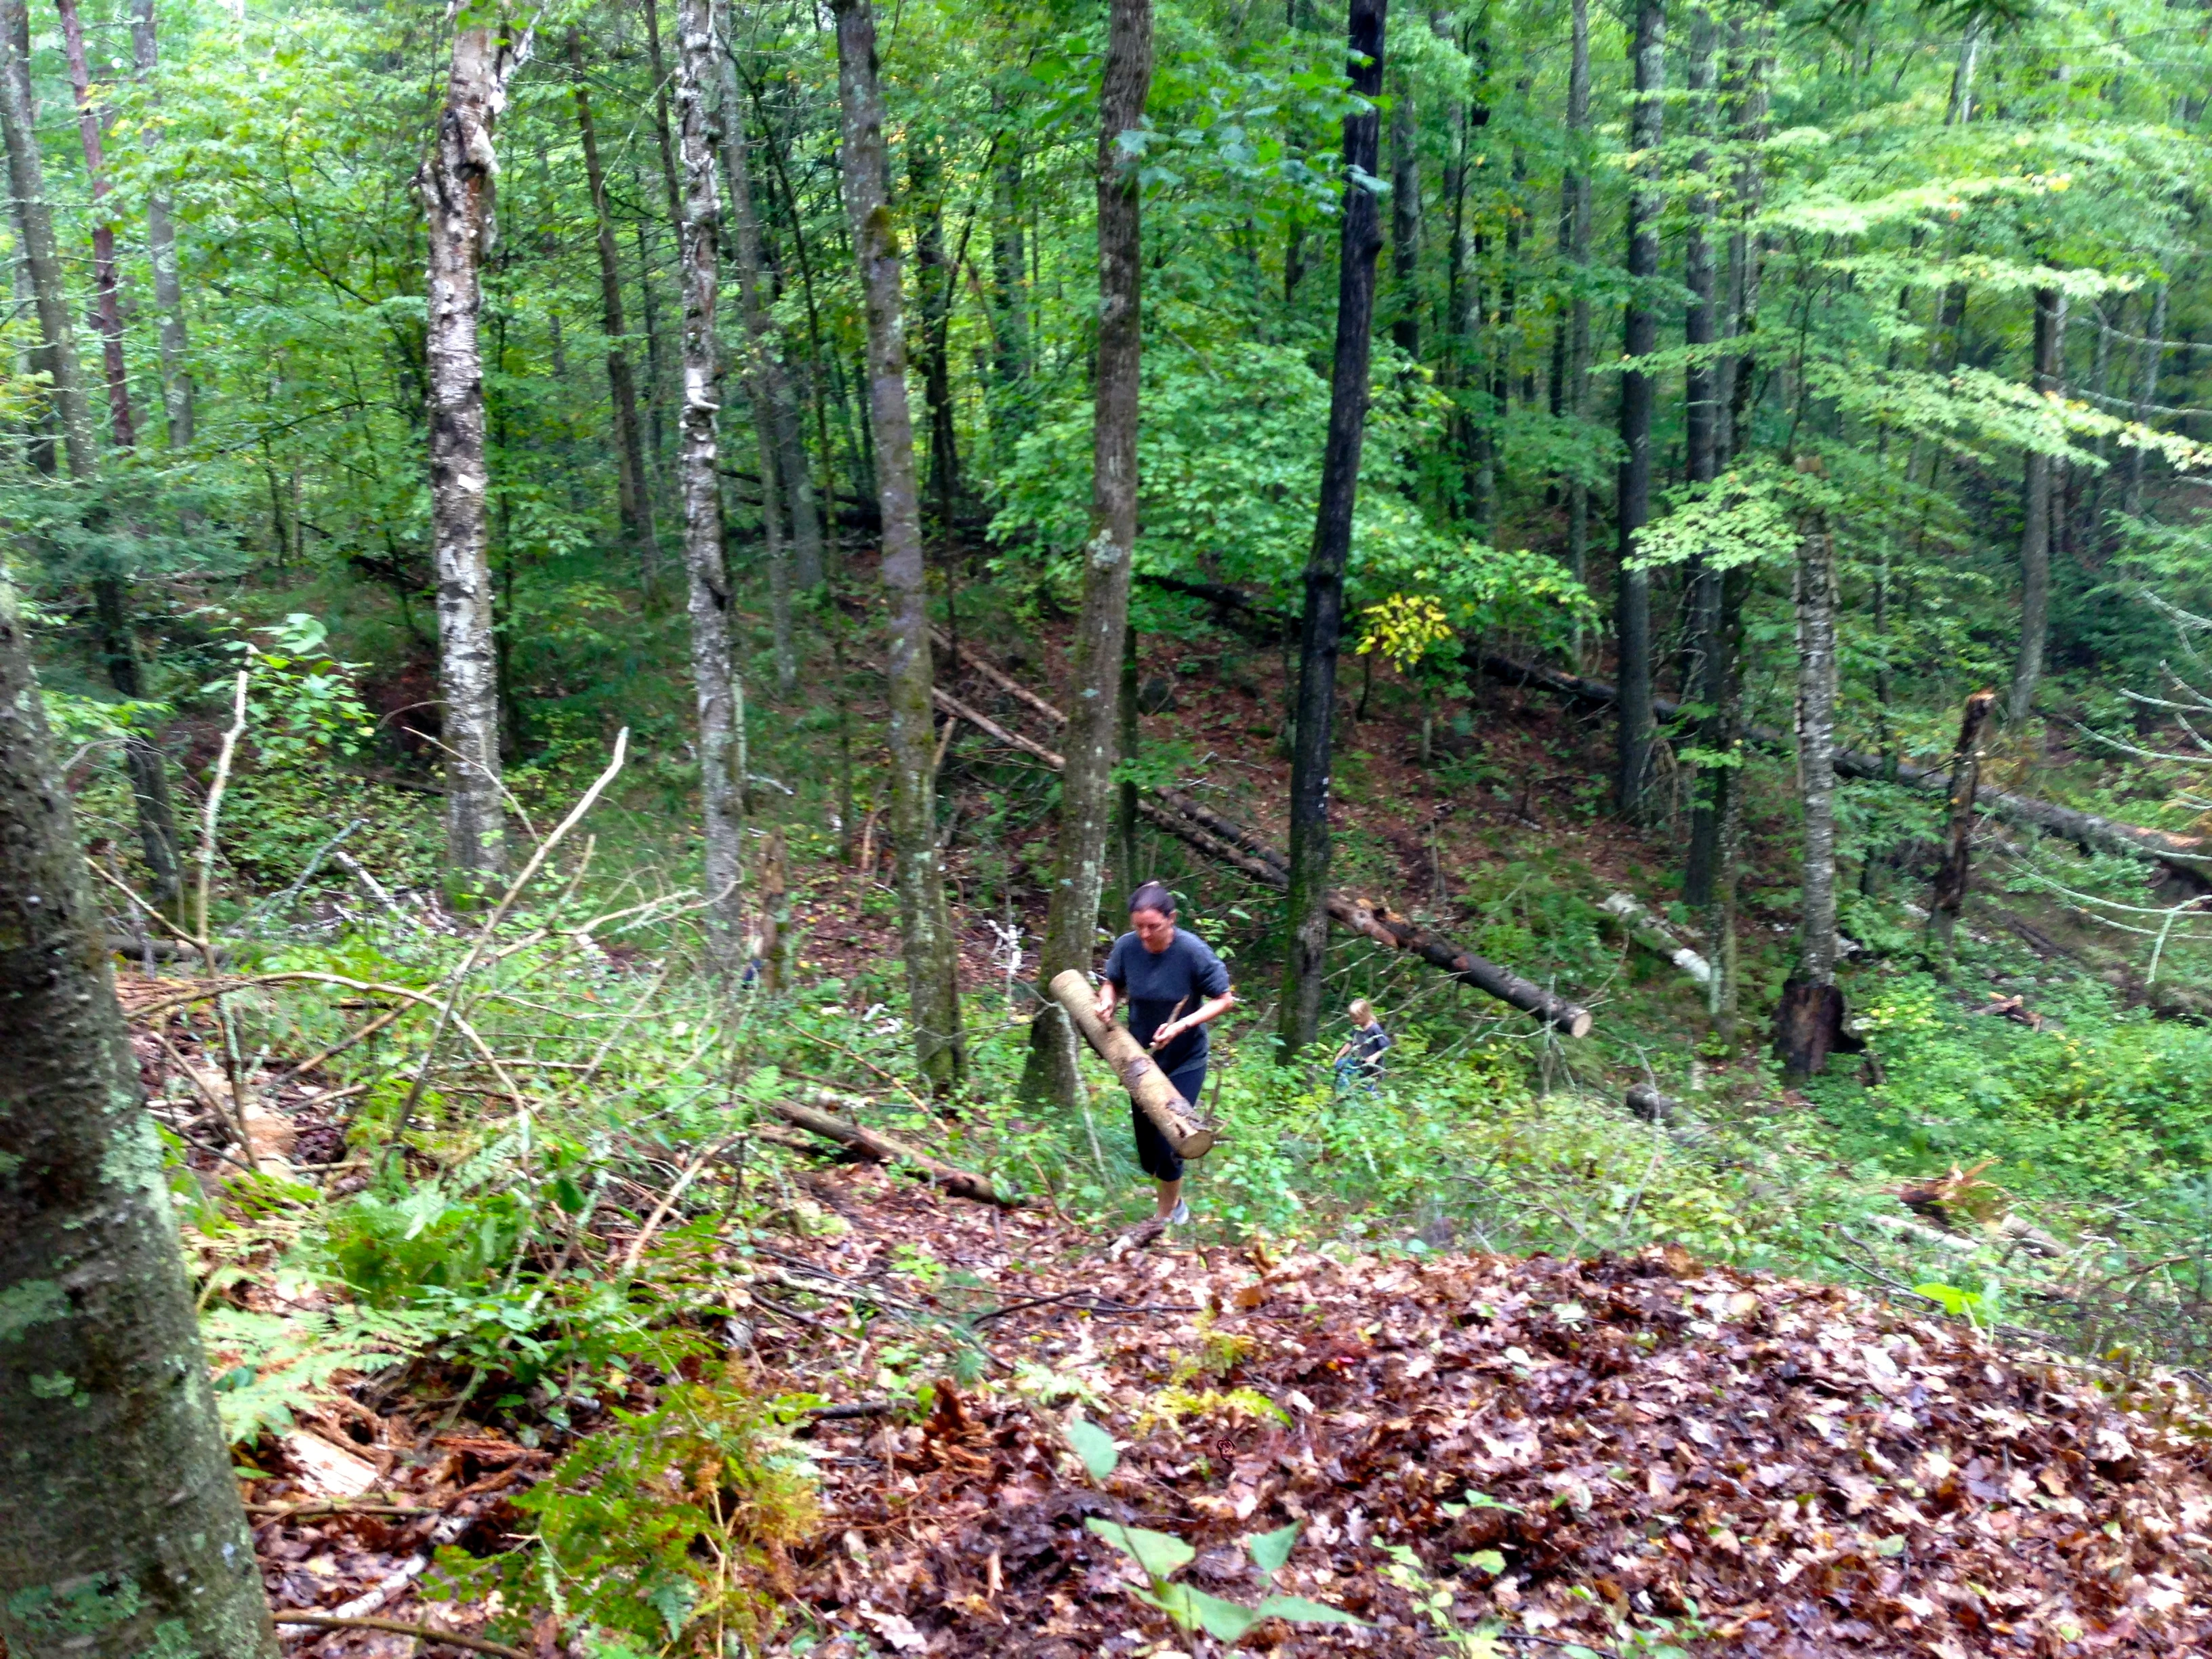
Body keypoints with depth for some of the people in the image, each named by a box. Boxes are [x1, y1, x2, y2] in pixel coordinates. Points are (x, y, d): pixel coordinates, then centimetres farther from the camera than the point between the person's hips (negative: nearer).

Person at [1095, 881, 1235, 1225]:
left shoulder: (1193, 951, -24)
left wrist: (1182, 1025, -26)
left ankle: (1166, 1214, 22)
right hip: (1142, 1057, 4)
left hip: (1185, 1062, -4)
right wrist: (1107, 1001, -18)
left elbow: (1224, 999, -15)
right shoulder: (1126, 946, -16)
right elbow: (1112, 983, 5)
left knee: (1168, 1139, -6)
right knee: (1146, 1139, 12)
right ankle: (1174, 1201, 41)